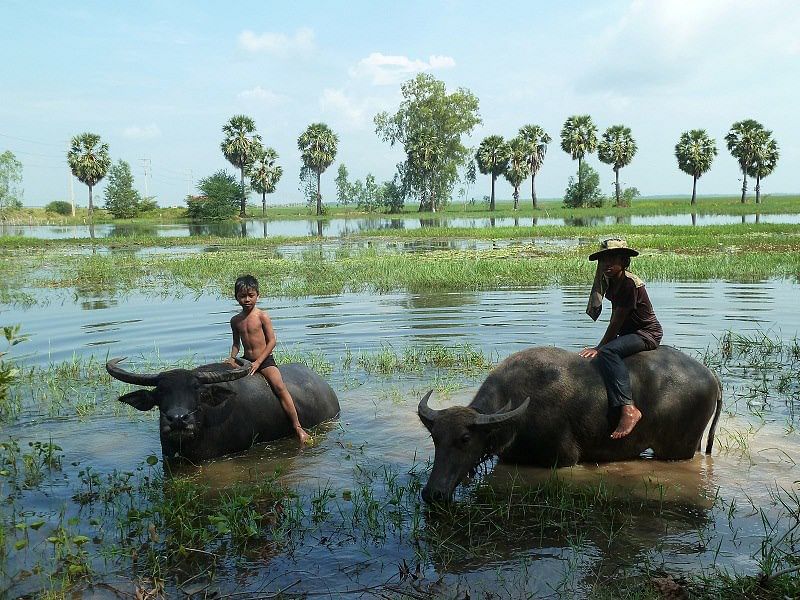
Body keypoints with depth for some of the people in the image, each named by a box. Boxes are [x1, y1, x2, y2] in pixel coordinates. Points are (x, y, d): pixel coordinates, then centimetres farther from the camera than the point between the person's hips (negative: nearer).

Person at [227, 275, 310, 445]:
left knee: (280, 387, -24)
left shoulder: (262, 316, -8)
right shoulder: (235, 320, 6)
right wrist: (232, 357, -3)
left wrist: (258, 362, -16)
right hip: (246, 361, 5)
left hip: (265, 360, -5)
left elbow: (272, 340, -9)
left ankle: (298, 427, -22)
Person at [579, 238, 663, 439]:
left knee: (608, 352, -32)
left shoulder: (630, 283, -19)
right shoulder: (611, 283, 9)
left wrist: (599, 347, -16)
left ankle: (628, 409, -41)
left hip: (647, 334, -10)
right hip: (629, 334, 11)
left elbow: (617, 322, -19)